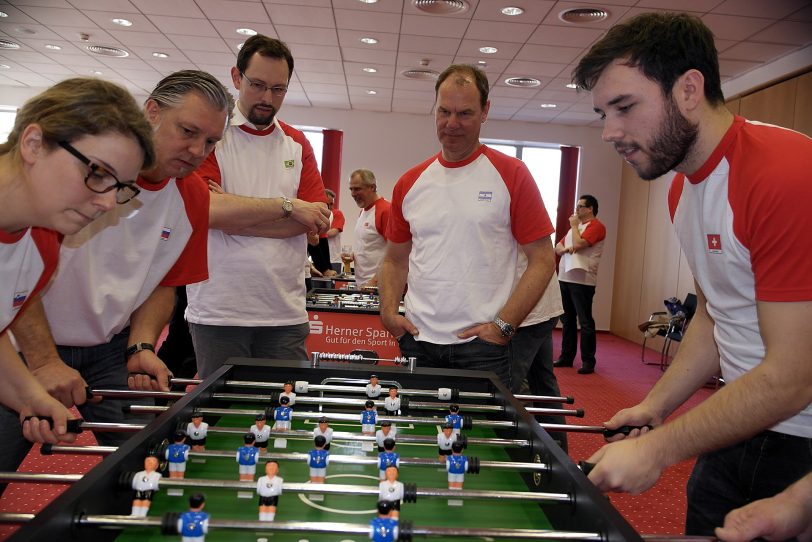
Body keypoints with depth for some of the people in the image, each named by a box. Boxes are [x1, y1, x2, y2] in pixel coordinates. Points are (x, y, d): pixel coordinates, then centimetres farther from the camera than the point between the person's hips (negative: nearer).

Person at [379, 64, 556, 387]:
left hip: (482, 346, -3)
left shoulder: (511, 175, -4)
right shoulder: (409, 184, 7)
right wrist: (388, 311, 0)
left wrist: (503, 326, -12)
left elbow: (542, 261, -4)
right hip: (418, 341, 3)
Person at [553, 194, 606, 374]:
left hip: (582, 281, -8)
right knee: (567, 320, 12)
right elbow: (558, 247, 18)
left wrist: (574, 226, -4)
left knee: (585, 322, -6)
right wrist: (564, 248, -5)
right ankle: (566, 356, 20)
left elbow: (578, 244, -19)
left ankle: (588, 361, -2)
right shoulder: (576, 226, 22)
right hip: (565, 278, 9)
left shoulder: (596, 226, -6)